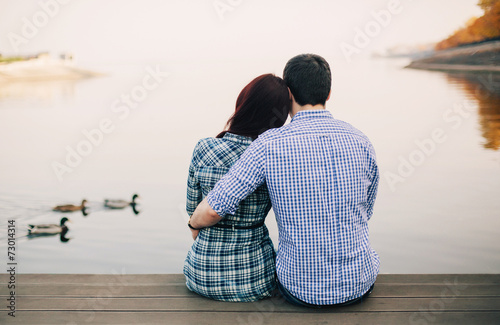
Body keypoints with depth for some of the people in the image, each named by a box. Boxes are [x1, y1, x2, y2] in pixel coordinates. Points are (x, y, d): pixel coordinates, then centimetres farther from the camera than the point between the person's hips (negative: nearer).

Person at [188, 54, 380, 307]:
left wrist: (195, 223, 5)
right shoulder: (360, 141, -5)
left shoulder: (270, 144, -16)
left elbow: (212, 210, -18)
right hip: (361, 282, 3)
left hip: (301, 288, -2)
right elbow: (364, 214, 7)